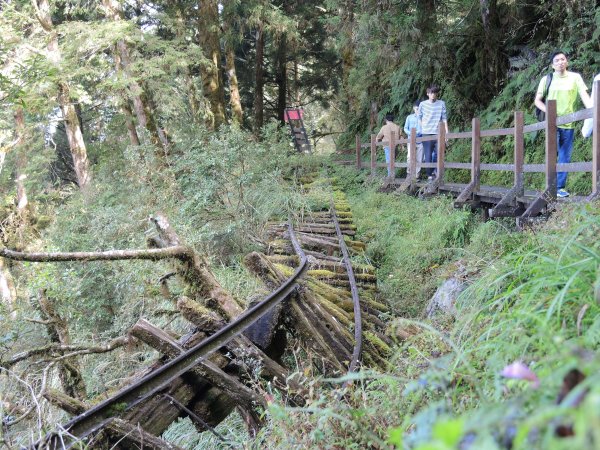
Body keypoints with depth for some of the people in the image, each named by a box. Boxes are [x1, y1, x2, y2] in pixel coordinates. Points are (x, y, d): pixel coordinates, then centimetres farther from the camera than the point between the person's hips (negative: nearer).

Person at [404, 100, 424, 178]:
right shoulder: (409, 117, 6)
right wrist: (411, 134, -11)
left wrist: (420, 133, -15)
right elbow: (405, 128, 7)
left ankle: (416, 176, 10)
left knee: (419, 159, 2)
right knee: (410, 157, -18)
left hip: (420, 141, 1)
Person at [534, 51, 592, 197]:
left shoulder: (575, 77, 3)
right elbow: (537, 100, 5)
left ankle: (560, 187, 15)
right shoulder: (547, 79, 2)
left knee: (565, 158, 6)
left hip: (568, 124, 2)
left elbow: (585, 97, -4)